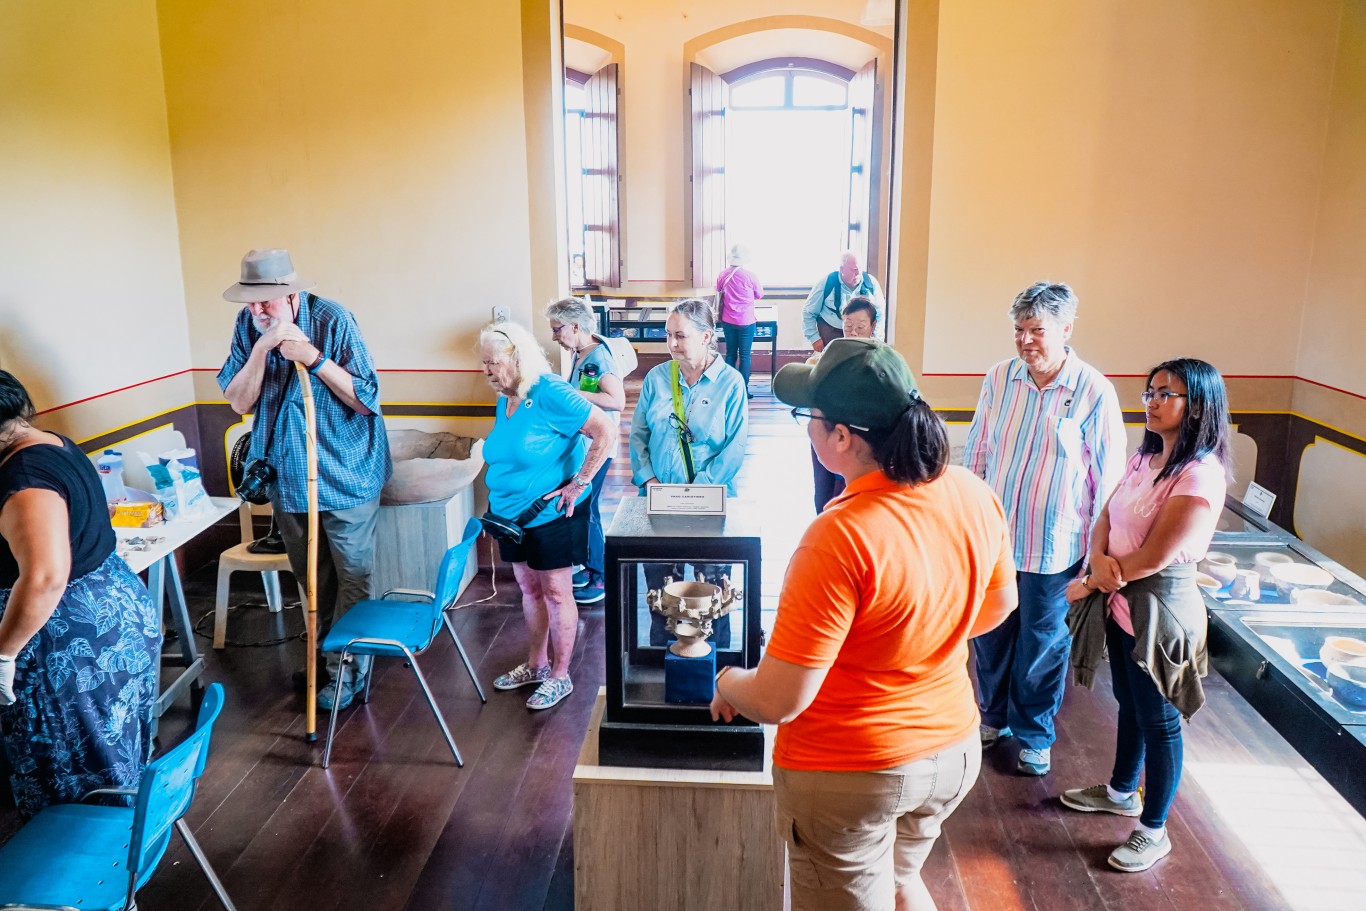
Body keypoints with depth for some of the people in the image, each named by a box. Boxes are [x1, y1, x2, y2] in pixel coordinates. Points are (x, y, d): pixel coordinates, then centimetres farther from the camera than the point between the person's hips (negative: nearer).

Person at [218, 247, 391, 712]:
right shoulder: (249, 325, -6)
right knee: (311, 577, 19)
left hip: (344, 474, -4)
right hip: (286, 475, 5)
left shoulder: (332, 320, -19)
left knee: (351, 577, 7)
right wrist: (262, 348, -23)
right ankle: (324, 651, 39)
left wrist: (312, 357, -30)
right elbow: (239, 402, -9)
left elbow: (366, 401, -19)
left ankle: (348, 668, 22)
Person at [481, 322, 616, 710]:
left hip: (551, 515, -8)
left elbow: (607, 431, -26)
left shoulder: (550, 394, -20)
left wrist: (580, 483, -23)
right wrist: (499, 498, 14)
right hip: (513, 514, 8)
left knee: (556, 594, 3)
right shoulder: (504, 401, 6)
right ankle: (535, 665, 34)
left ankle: (560, 676, 16)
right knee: (529, 590, 18)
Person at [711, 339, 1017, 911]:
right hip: (954, 752, 6)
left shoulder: (840, 538, -32)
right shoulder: (974, 495, -11)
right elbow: (999, 605, 8)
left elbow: (779, 701, -27)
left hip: (848, 776, -6)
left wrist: (728, 683, -6)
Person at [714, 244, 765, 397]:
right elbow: (759, 295, 3)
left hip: (728, 321, 4)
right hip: (746, 321, -4)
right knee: (745, 355, 2)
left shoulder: (722, 275, -3)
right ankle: (743, 390, 3)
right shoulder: (750, 276, -13)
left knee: (730, 354, 13)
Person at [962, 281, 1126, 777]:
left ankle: (1034, 737, 34)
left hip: (1053, 547, -3)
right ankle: (994, 717, 41)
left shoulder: (1094, 391, -13)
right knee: (989, 635, 17)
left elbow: (1108, 477, -9)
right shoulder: (1000, 377, -3)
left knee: (1042, 646, 12)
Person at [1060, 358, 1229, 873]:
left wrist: (1090, 584, -12)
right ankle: (1121, 791, 45)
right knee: (1129, 704, 24)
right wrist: (1099, 558, -17)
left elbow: (1153, 558, -23)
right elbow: (1105, 518, 4)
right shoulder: (1145, 458, 6)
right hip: (1122, 602, 8)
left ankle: (1153, 831, 23)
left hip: (1159, 611, -8)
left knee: (1158, 720, 7)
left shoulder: (1200, 476, -22)